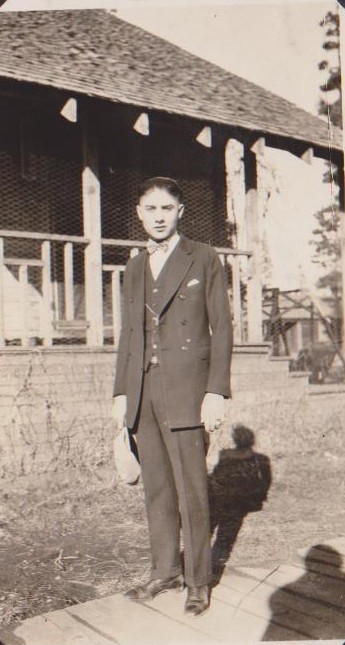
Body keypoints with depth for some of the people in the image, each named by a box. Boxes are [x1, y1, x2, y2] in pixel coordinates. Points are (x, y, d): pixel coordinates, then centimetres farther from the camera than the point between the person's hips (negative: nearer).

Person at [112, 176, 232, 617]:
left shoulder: (204, 259, 2)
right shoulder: (134, 269, 16)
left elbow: (221, 328, -2)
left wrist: (216, 391, -10)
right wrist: (121, 393, 12)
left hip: (185, 390, -5)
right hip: (142, 394, 5)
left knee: (191, 490, 0)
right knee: (156, 489, 11)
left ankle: (198, 580, 14)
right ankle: (166, 571, 24)